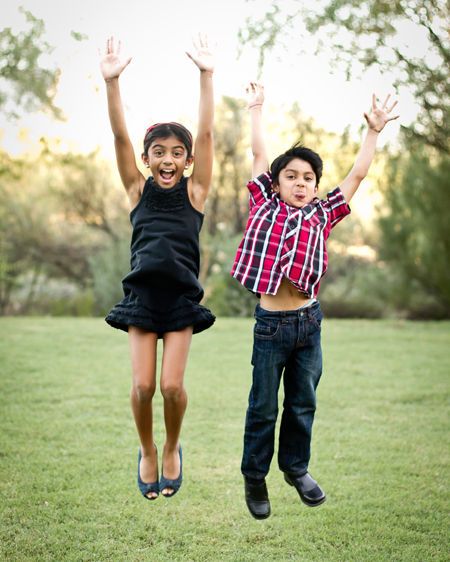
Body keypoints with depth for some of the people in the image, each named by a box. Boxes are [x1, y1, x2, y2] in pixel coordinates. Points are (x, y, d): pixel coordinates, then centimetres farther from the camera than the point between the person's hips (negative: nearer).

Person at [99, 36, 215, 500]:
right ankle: (147, 451, 23)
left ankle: (172, 449, 23)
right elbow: (119, 136, -7)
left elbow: (206, 133, -8)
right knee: (142, 385, -4)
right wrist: (112, 82, -19)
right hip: (142, 294, 1)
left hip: (181, 296, -1)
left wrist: (206, 76, -17)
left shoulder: (194, 191, 1)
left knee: (172, 385, -7)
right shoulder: (138, 190, 4)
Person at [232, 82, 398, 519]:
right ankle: (254, 476, 21)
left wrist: (373, 131, 16)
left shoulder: (322, 215, 7)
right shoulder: (265, 205, 3)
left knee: (303, 402, 14)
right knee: (263, 407, 7)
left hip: (309, 320, 2)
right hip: (270, 322, -2)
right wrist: (257, 108, 14)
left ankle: (296, 467, 32)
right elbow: (259, 154, 7)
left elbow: (358, 174, 12)